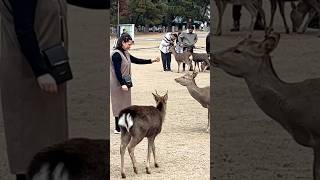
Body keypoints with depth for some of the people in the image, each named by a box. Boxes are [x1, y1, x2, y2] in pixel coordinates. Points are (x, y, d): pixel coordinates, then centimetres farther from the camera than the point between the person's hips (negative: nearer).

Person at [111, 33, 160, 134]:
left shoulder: (125, 53, 13)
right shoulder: (116, 54, -16)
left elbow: (136, 60, 17)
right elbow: (117, 71, -21)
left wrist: (151, 61, 11)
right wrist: (122, 84, -24)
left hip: (124, 83, 10)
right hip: (118, 84, -10)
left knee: (124, 104, 12)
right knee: (119, 105, -5)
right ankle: (118, 129, 0)